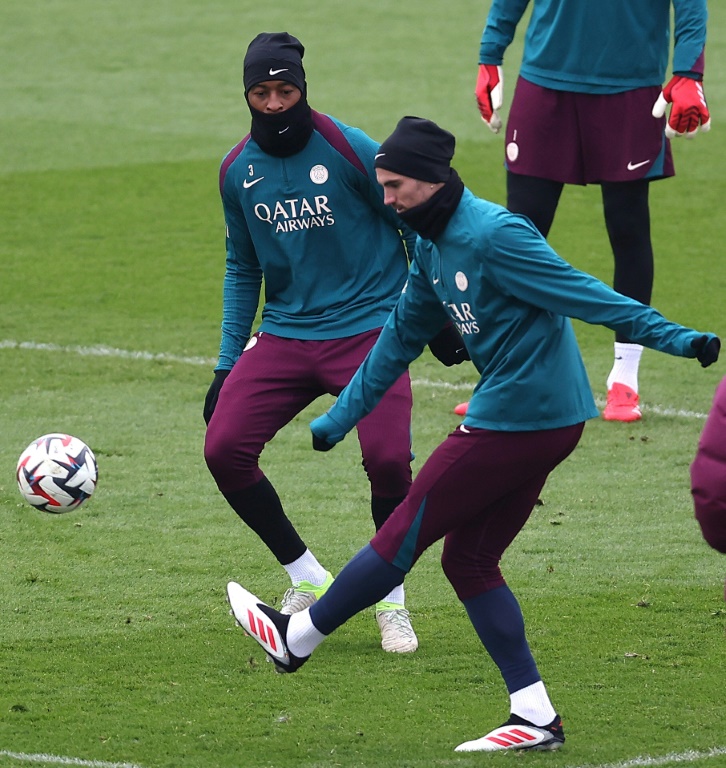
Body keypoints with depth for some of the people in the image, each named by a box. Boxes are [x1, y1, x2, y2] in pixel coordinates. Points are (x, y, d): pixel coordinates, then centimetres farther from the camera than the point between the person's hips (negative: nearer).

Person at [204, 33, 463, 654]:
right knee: (224, 449, -13)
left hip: (367, 329, -4)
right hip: (285, 334, 4)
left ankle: (392, 601, 5)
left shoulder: (352, 151, -10)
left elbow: (416, 230, 1)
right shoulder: (238, 171, 4)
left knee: (388, 459, -21)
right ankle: (307, 580, 7)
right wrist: (227, 364, 14)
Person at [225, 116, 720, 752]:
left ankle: (296, 638, 17)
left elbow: (583, 294, -21)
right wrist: (339, 418, 28)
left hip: (517, 419, -10)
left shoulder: (493, 235, -18)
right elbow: (401, 337, 23)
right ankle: (536, 718, 11)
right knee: (469, 560, 13)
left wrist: (671, 337, -25)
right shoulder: (434, 247, 13)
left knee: (404, 537, 3)